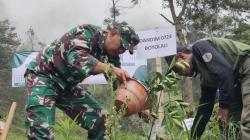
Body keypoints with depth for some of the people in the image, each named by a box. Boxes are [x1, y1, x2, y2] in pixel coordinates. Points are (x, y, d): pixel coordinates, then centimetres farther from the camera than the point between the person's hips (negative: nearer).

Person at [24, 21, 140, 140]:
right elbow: (76, 57, -39)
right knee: (41, 129, -24)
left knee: (100, 121, 1)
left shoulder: (111, 56, 2)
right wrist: (109, 69, -47)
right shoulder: (87, 32, -21)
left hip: (67, 85, 8)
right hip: (43, 75, -8)